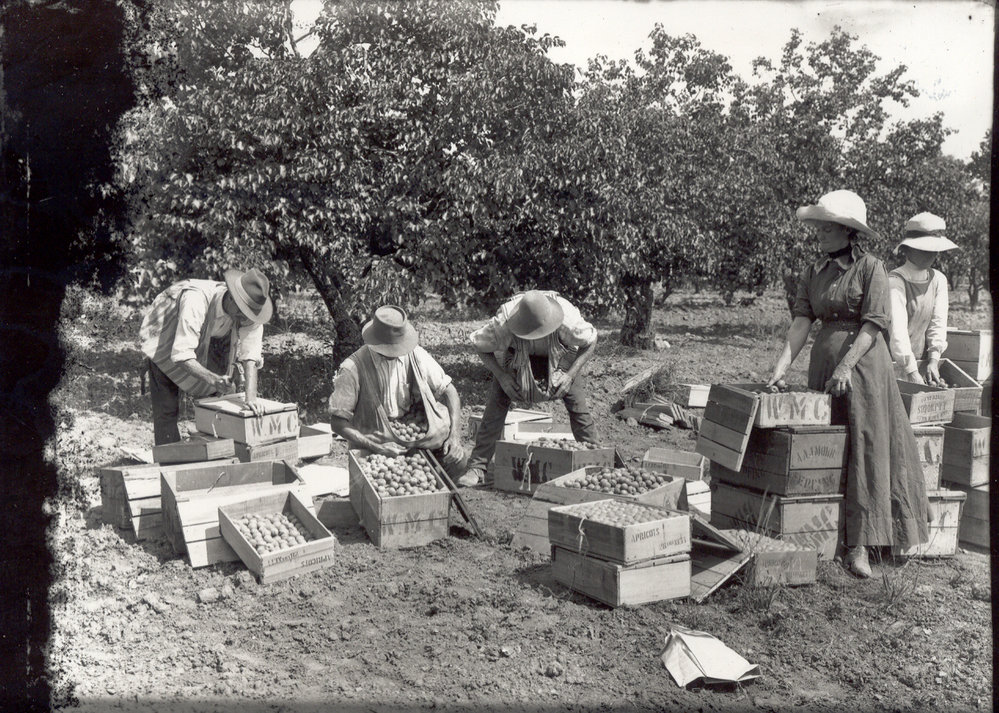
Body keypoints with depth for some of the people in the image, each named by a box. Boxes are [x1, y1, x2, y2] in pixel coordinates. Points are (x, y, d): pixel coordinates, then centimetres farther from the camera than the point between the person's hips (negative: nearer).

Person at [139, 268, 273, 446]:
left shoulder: (249, 312, -27)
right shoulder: (196, 301, -42)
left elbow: (250, 356, -29)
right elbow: (181, 355, -45)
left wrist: (251, 396, -41)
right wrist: (212, 379, -58)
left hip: (207, 342, 5)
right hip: (164, 341, -5)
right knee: (167, 409, -12)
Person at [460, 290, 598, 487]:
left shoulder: (567, 320, -38)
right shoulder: (503, 323, -39)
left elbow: (590, 342, -18)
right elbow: (479, 345, -20)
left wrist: (570, 375, -26)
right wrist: (502, 377, -27)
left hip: (559, 359, 1)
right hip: (516, 359, -1)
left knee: (577, 405, -7)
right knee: (496, 405, -12)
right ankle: (477, 467, -5)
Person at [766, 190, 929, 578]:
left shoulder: (870, 268, -6)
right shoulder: (813, 273, 8)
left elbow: (873, 324, -12)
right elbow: (801, 321, 0)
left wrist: (846, 365, -21)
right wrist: (781, 366, -12)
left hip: (864, 363, -5)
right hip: (823, 364, 5)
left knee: (866, 451, -2)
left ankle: (860, 544, 1)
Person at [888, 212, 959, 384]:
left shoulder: (938, 280, 5)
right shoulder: (895, 281, -17)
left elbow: (938, 322, 4)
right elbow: (897, 328, -24)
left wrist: (933, 360, -9)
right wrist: (912, 372, -29)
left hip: (919, 359, 6)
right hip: (892, 361, -6)